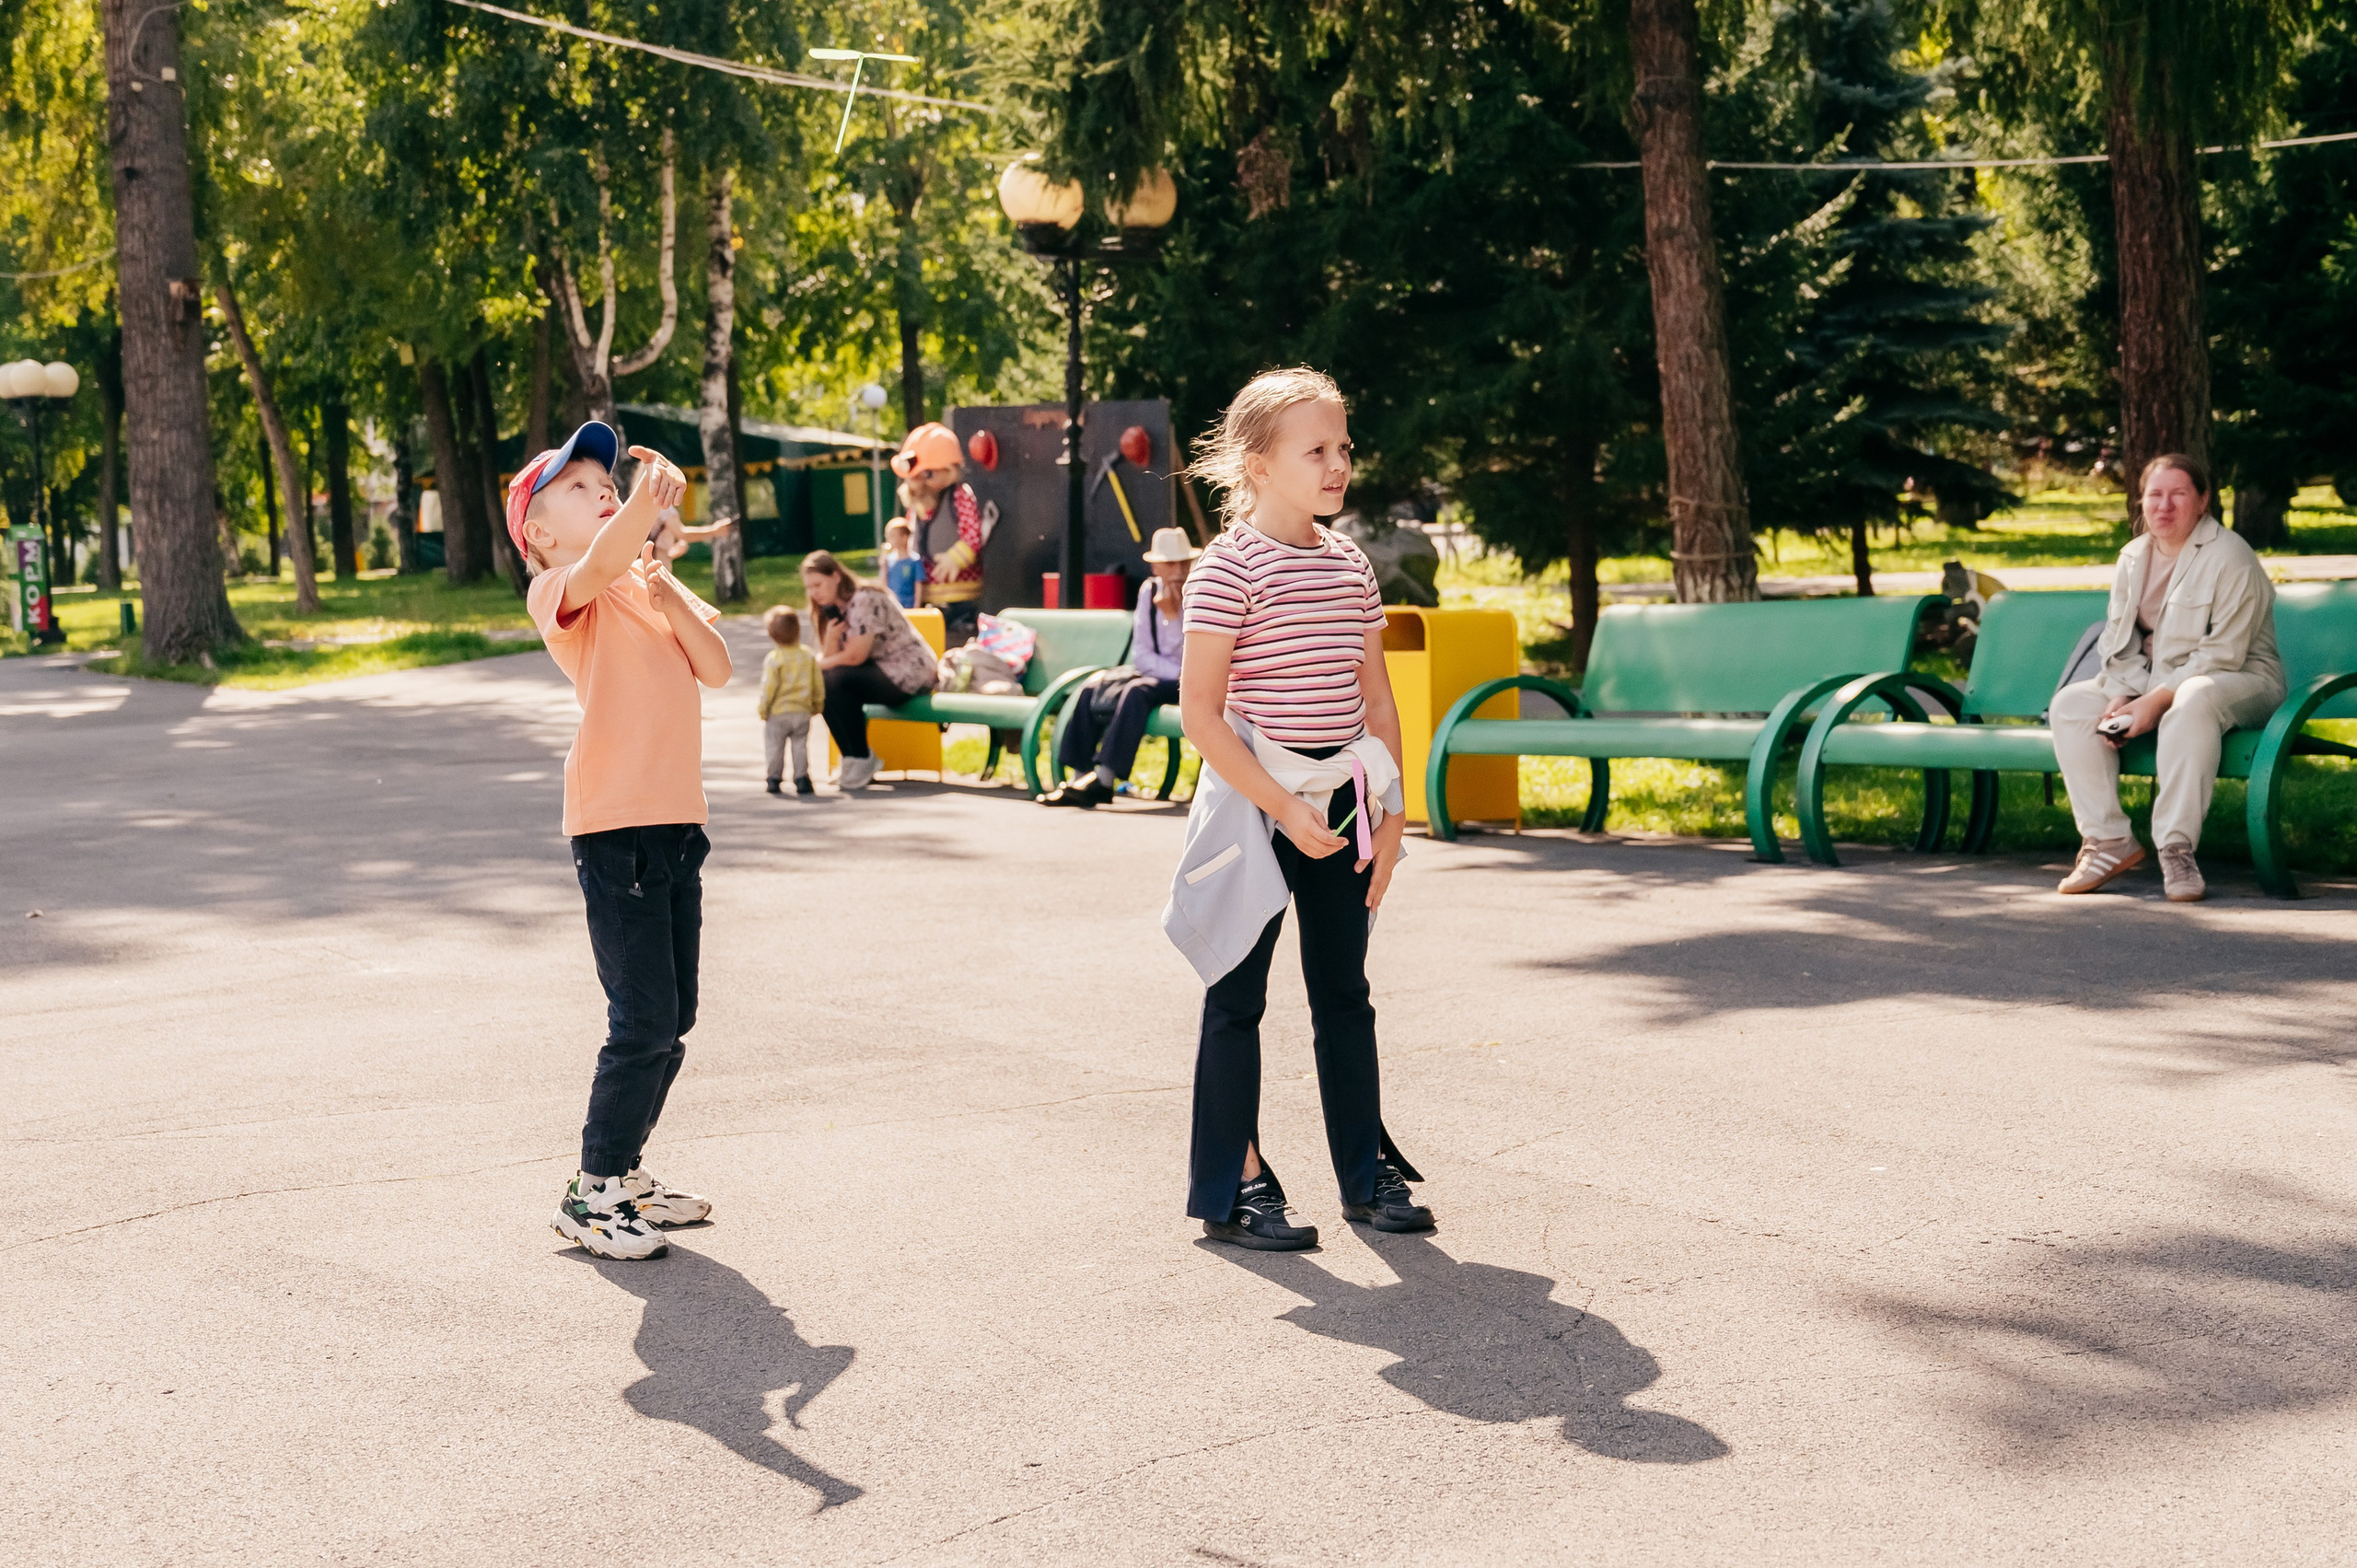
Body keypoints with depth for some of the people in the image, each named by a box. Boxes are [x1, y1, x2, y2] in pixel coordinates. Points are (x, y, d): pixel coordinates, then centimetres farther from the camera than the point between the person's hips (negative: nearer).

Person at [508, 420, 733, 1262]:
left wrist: (672, 600, -9)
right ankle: (591, 1197, 3)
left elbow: (717, 668, 5)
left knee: (672, 1019, 14)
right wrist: (650, 498, -45)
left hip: (677, 822, 8)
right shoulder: (558, 593, -5)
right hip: (614, 827, -8)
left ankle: (624, 1172, 28)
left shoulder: (656, 584, 18)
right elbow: (598, 564, -30)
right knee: (644, 1020, -9)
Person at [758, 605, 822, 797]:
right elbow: (818, 684, 5)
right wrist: (816, 706, 18)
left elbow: (768, 687, -13)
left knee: (775, 747, 7)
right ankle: (801, 778, 4)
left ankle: (775, 779, 10)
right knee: (800, 746, 8)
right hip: (802, 712, 3)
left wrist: (763, 711, -2)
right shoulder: (809, 656, 0)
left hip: (778, 713, -3)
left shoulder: (773, 659, -13)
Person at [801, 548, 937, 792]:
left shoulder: (865, 600, -18)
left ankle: (862, 761, -13)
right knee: (821, 682, -7)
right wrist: (831, 636, -19)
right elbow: (829, 659, 0)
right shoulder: (833, 609, 10)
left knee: (838, 681, -26)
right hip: (879, 670, 9)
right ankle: (850, 758, 1)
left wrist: (818, 665, -7)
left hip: (910, 671, -9)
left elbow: (856, 656, -20)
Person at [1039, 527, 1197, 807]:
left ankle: (1104, 780, -34)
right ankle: (1080, 777, -16)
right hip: (1155, 672, 6)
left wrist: (1173, 614, -25)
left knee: (1137, 690, -32)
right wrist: (1176, 672, -15)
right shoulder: (1149, 591, 4)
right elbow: (1142, 654, 1)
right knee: (1091, 688, -13)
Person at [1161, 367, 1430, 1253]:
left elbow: (1376, 700, 13)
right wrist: (1282, 808, -17)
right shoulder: (1231, 568, -12)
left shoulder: (1351, 566, 8)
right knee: (1238, 998, 2)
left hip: (1342, 800, 6)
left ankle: (1366, 1174, 22)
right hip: (1256, 801, -6)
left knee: (1345, 992, 13)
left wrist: (1391, 812, 6)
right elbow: (1200, 712, -15)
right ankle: (1230, 1190, 11)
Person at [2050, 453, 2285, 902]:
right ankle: (2109, 842, -19)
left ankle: (2177, 848, -39)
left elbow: (2221, 655, -20)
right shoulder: (2132, 558, 8)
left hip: (2240, 682, -7)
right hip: (2152, 680, 7)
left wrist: (2156, 701, -27)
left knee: (2194, 700, -41)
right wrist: (2120, 696, -12)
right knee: (2069, 704, -14)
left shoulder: (2229, 557, -13)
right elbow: (2119, 641, 8)